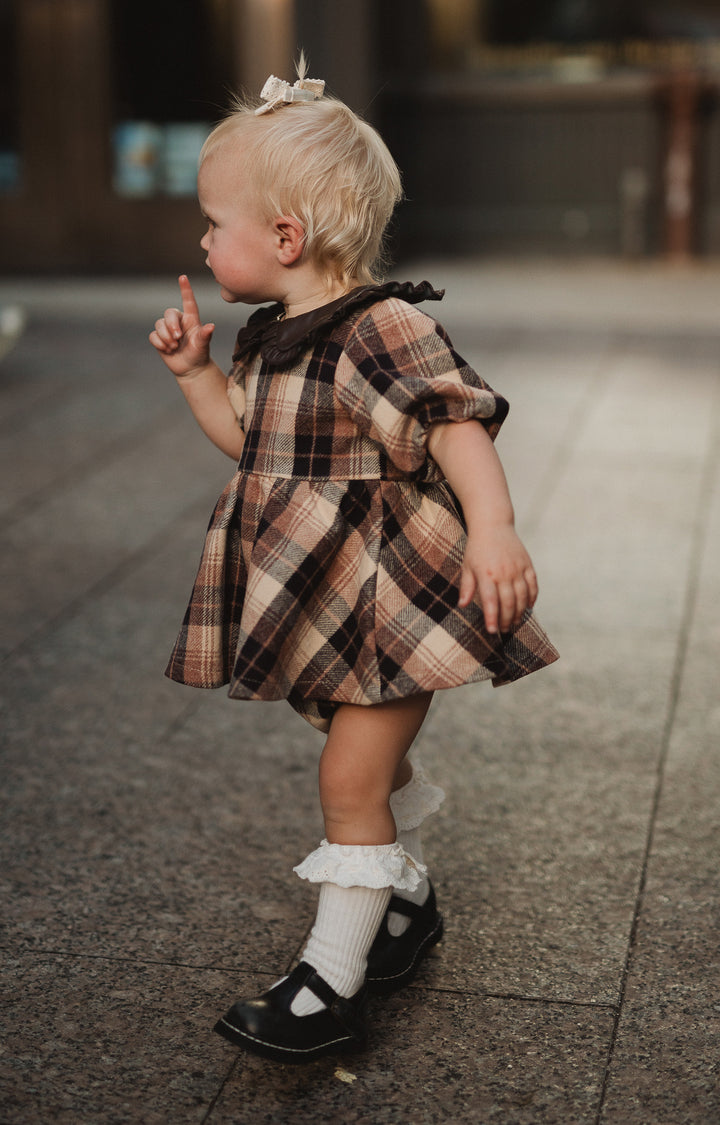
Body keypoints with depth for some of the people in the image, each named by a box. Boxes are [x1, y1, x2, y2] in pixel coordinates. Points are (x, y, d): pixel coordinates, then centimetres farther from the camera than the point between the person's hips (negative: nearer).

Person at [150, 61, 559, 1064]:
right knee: (373, 763, 23)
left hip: (391, 605, -9)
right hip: (318, 606, 9)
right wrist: (196, 370, 10)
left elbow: (460, 424, -29)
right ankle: (408, 898, 45)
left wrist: (492, 529, -43)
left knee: (352, 783, -3)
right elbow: (250, 437, 22)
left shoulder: (383, 328, -20)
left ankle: (332, 983, 9)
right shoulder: (277, 338, 8)